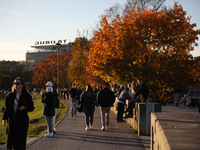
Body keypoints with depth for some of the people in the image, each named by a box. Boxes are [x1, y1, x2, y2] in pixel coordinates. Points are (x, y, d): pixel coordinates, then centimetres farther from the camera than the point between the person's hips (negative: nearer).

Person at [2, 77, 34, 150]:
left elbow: (32, 108, 4)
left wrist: (25, 108, -16)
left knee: (21, 138, -5)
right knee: (11, 137, 4)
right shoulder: (10, 95, 7)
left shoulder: (27, 96, -1)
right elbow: (7, 108, 8)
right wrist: (4, 118, -2)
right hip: (12, 120, 3)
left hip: (22, 120, -3)